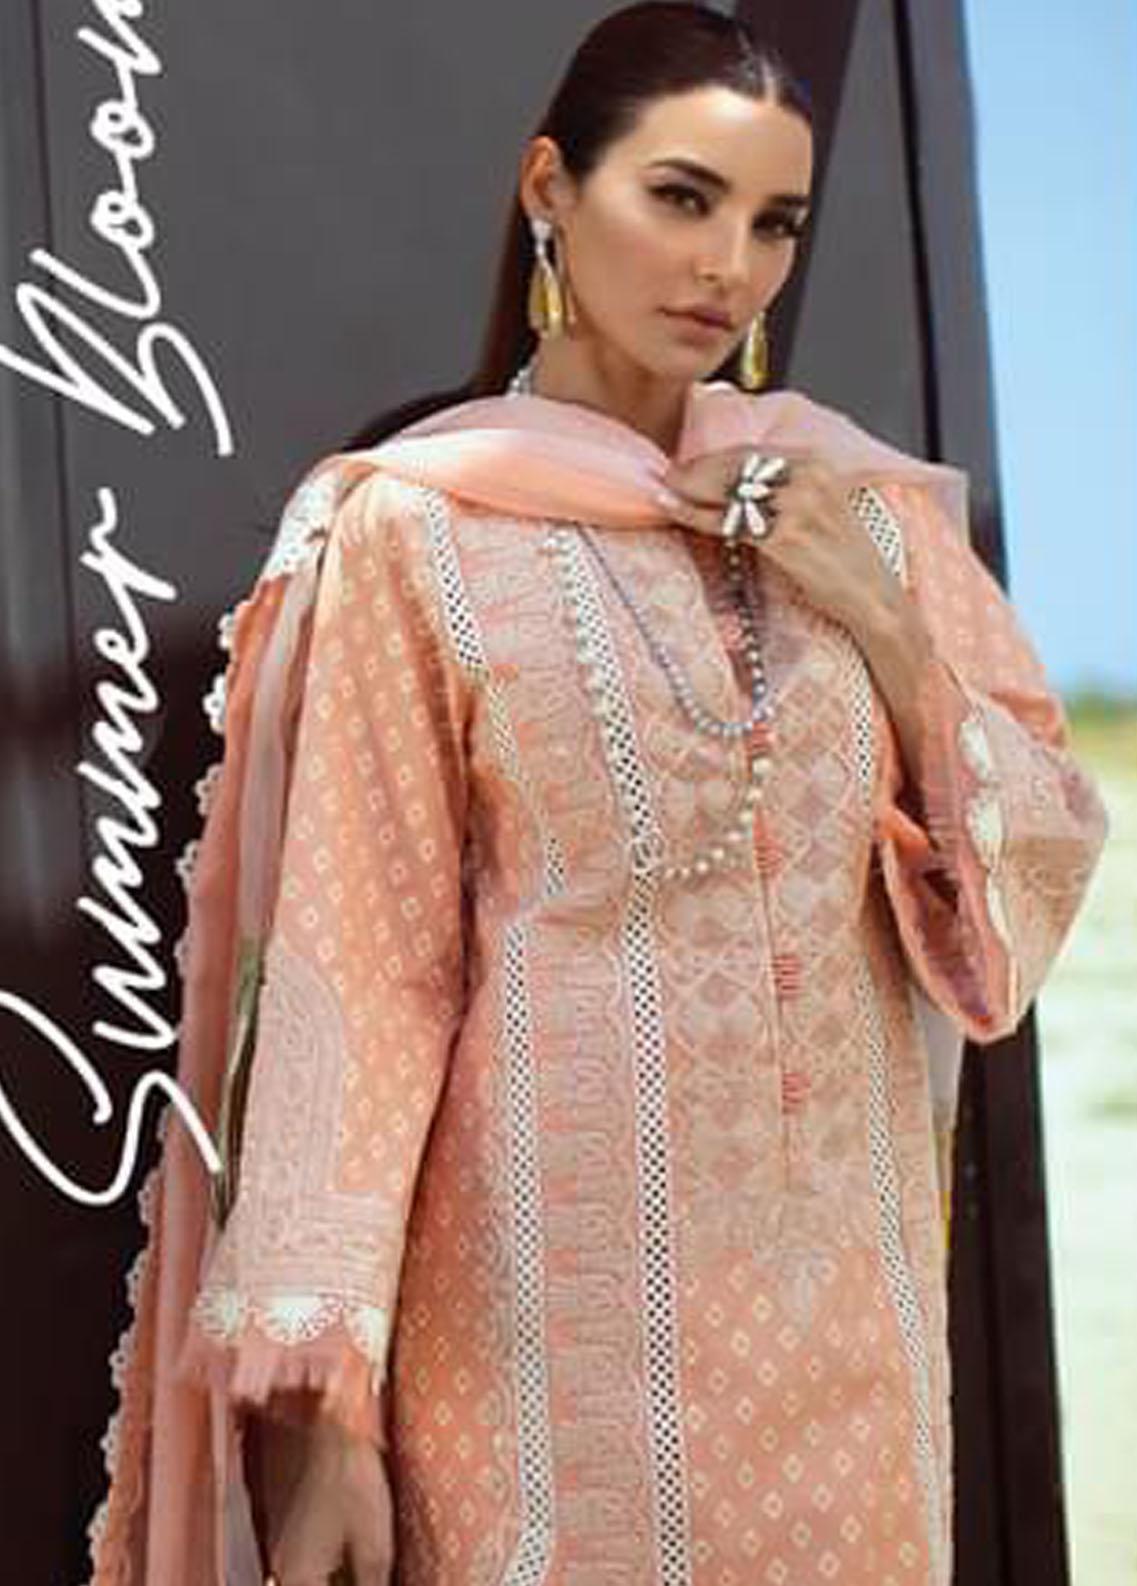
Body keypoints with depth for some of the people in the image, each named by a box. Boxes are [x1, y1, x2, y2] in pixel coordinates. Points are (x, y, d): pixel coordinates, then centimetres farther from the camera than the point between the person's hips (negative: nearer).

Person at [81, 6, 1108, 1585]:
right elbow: (359, 969, -11)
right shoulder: (417, 527, -9)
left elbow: (1047, 856, 7)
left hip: (845, 1285, 5)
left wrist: (890, 628, -9)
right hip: (565, 1293, -4)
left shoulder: (854, 498, 5)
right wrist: (322, 1391, -14)